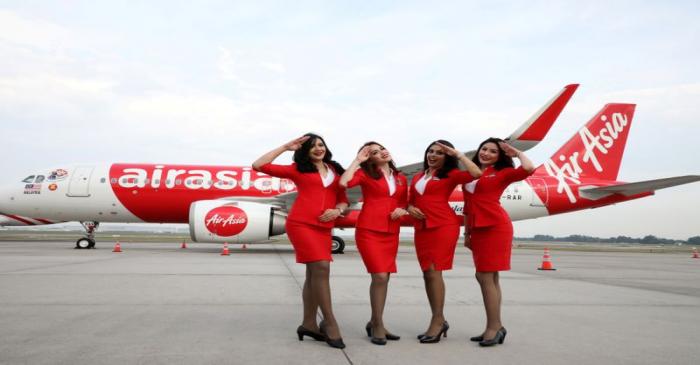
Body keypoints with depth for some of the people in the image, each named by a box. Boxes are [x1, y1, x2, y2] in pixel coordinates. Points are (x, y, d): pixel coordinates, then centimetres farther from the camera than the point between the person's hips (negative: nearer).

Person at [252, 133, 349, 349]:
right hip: (301, 224, -4)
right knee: (321, 268, -15)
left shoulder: (335, 171, 16)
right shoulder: (297, 169, 7)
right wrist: (286, 147, 6)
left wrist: (337, 210, -5)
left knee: (314, 273, 8)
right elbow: (259, 166, 3)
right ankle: (330, 323, -7)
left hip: (324, 228, 5)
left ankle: (308, 324, 18)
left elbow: (343, 199, 18)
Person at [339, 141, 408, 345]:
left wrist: (402, 210, -2)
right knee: (380, 276, -12)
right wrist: (357, 160, -8)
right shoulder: (365, 174, 1)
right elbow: (343, 183, -17)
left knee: (384, 278, 8)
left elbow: (403, 204, 22)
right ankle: (378, 326, 2)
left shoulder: (401, 179, 14)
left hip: (391, 233, 5)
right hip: (369, 231, -5)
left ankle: (374, 323, 23)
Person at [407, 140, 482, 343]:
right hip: (422, 228, 6)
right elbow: (411, 200, 23)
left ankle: (437, 321, -2)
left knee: (434, 271, -10)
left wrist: (456, 153, -9)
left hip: (444, 226, -6)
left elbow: (475, 174, -15)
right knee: (427, 273, 7)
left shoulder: (450, 175, 1)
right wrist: (410, 209, 1)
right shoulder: (418, 177, 18)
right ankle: (439, 321, 17)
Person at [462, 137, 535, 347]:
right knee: (490, 277, 8)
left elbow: (528, 169, -17)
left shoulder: (503, 173, 1)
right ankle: (495, 327, 15)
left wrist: (517, 153, 1)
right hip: (478, 229, 7)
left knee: (484, 276, -9)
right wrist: (467, 232, 18)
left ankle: (494, 327, -1)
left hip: (495, 227, -6)